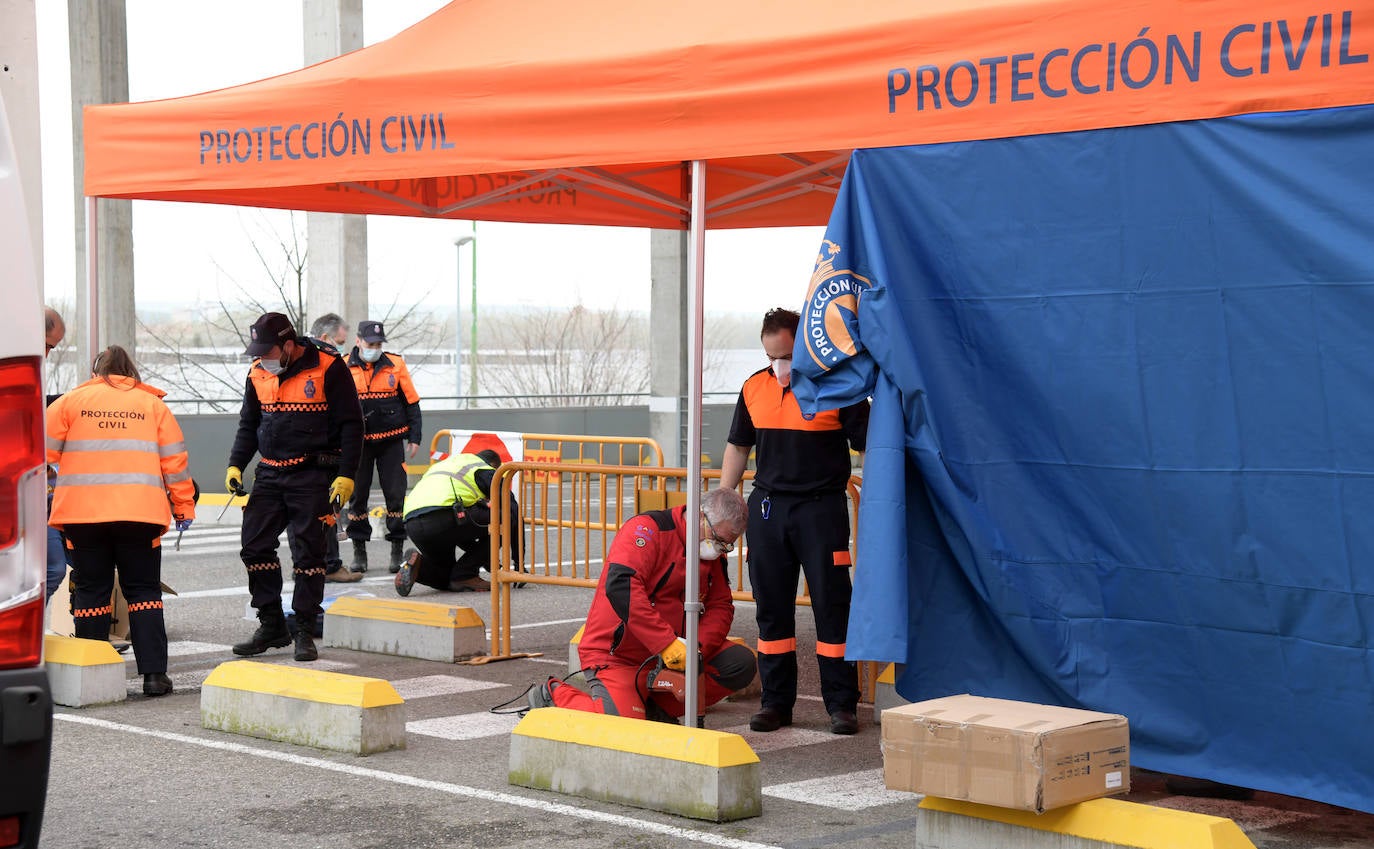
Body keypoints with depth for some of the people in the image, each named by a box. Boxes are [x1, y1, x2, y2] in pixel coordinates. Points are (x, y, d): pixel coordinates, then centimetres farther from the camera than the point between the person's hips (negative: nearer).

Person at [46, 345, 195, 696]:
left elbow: (45, 452, 6)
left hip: (83, 512, 0)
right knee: (144, 590, 6)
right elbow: (174, 460, 8)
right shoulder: (152, 404, 10)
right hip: (141, 512, 0)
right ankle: (154, 673, -2)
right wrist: (184, 506, 16)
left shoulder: (70, 401, 9)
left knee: (91, 591, 8)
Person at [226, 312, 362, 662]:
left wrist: (345, 476, -14)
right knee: (255, 546, 1)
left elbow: (351, 425, -8)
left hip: (313, 476, -6)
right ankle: (272, 626, 13)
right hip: (270, 474, 6)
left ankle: (305, 632, 6)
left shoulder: (329, 369, -10)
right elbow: (248, 424, 18)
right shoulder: (258, 373, 7)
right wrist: (235, 465, 6)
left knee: (308, 552, -3)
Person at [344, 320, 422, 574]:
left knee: (396, 494, 0)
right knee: (357, 495, 3)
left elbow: (411, 402, 7)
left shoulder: (396, 364, 1)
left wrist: (414, 437, 3)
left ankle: (398, 549, 9)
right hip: (357, 442, 0)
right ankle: (359, 550, 13)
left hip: (391, 440, 0)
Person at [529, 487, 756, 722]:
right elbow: (620, 586, -32)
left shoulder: (713, 555, 7)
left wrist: (697, 648, -14)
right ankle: (554, 694, 1)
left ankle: (656, 706, -3)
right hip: (615, 656, -7)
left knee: (740, 663, -7)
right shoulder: (648, 529, -18)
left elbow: (721, 606, 9)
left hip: (672, 652, 8)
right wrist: (668, 644, -35)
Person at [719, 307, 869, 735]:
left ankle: (841, 703, 4)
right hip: (767, 507, 4)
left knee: (832, 606, -3)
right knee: (771, 608, 7)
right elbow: (737, 446, 18)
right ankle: (776, 701, 15)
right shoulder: (754, 387, 9)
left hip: (821, 507, -4)